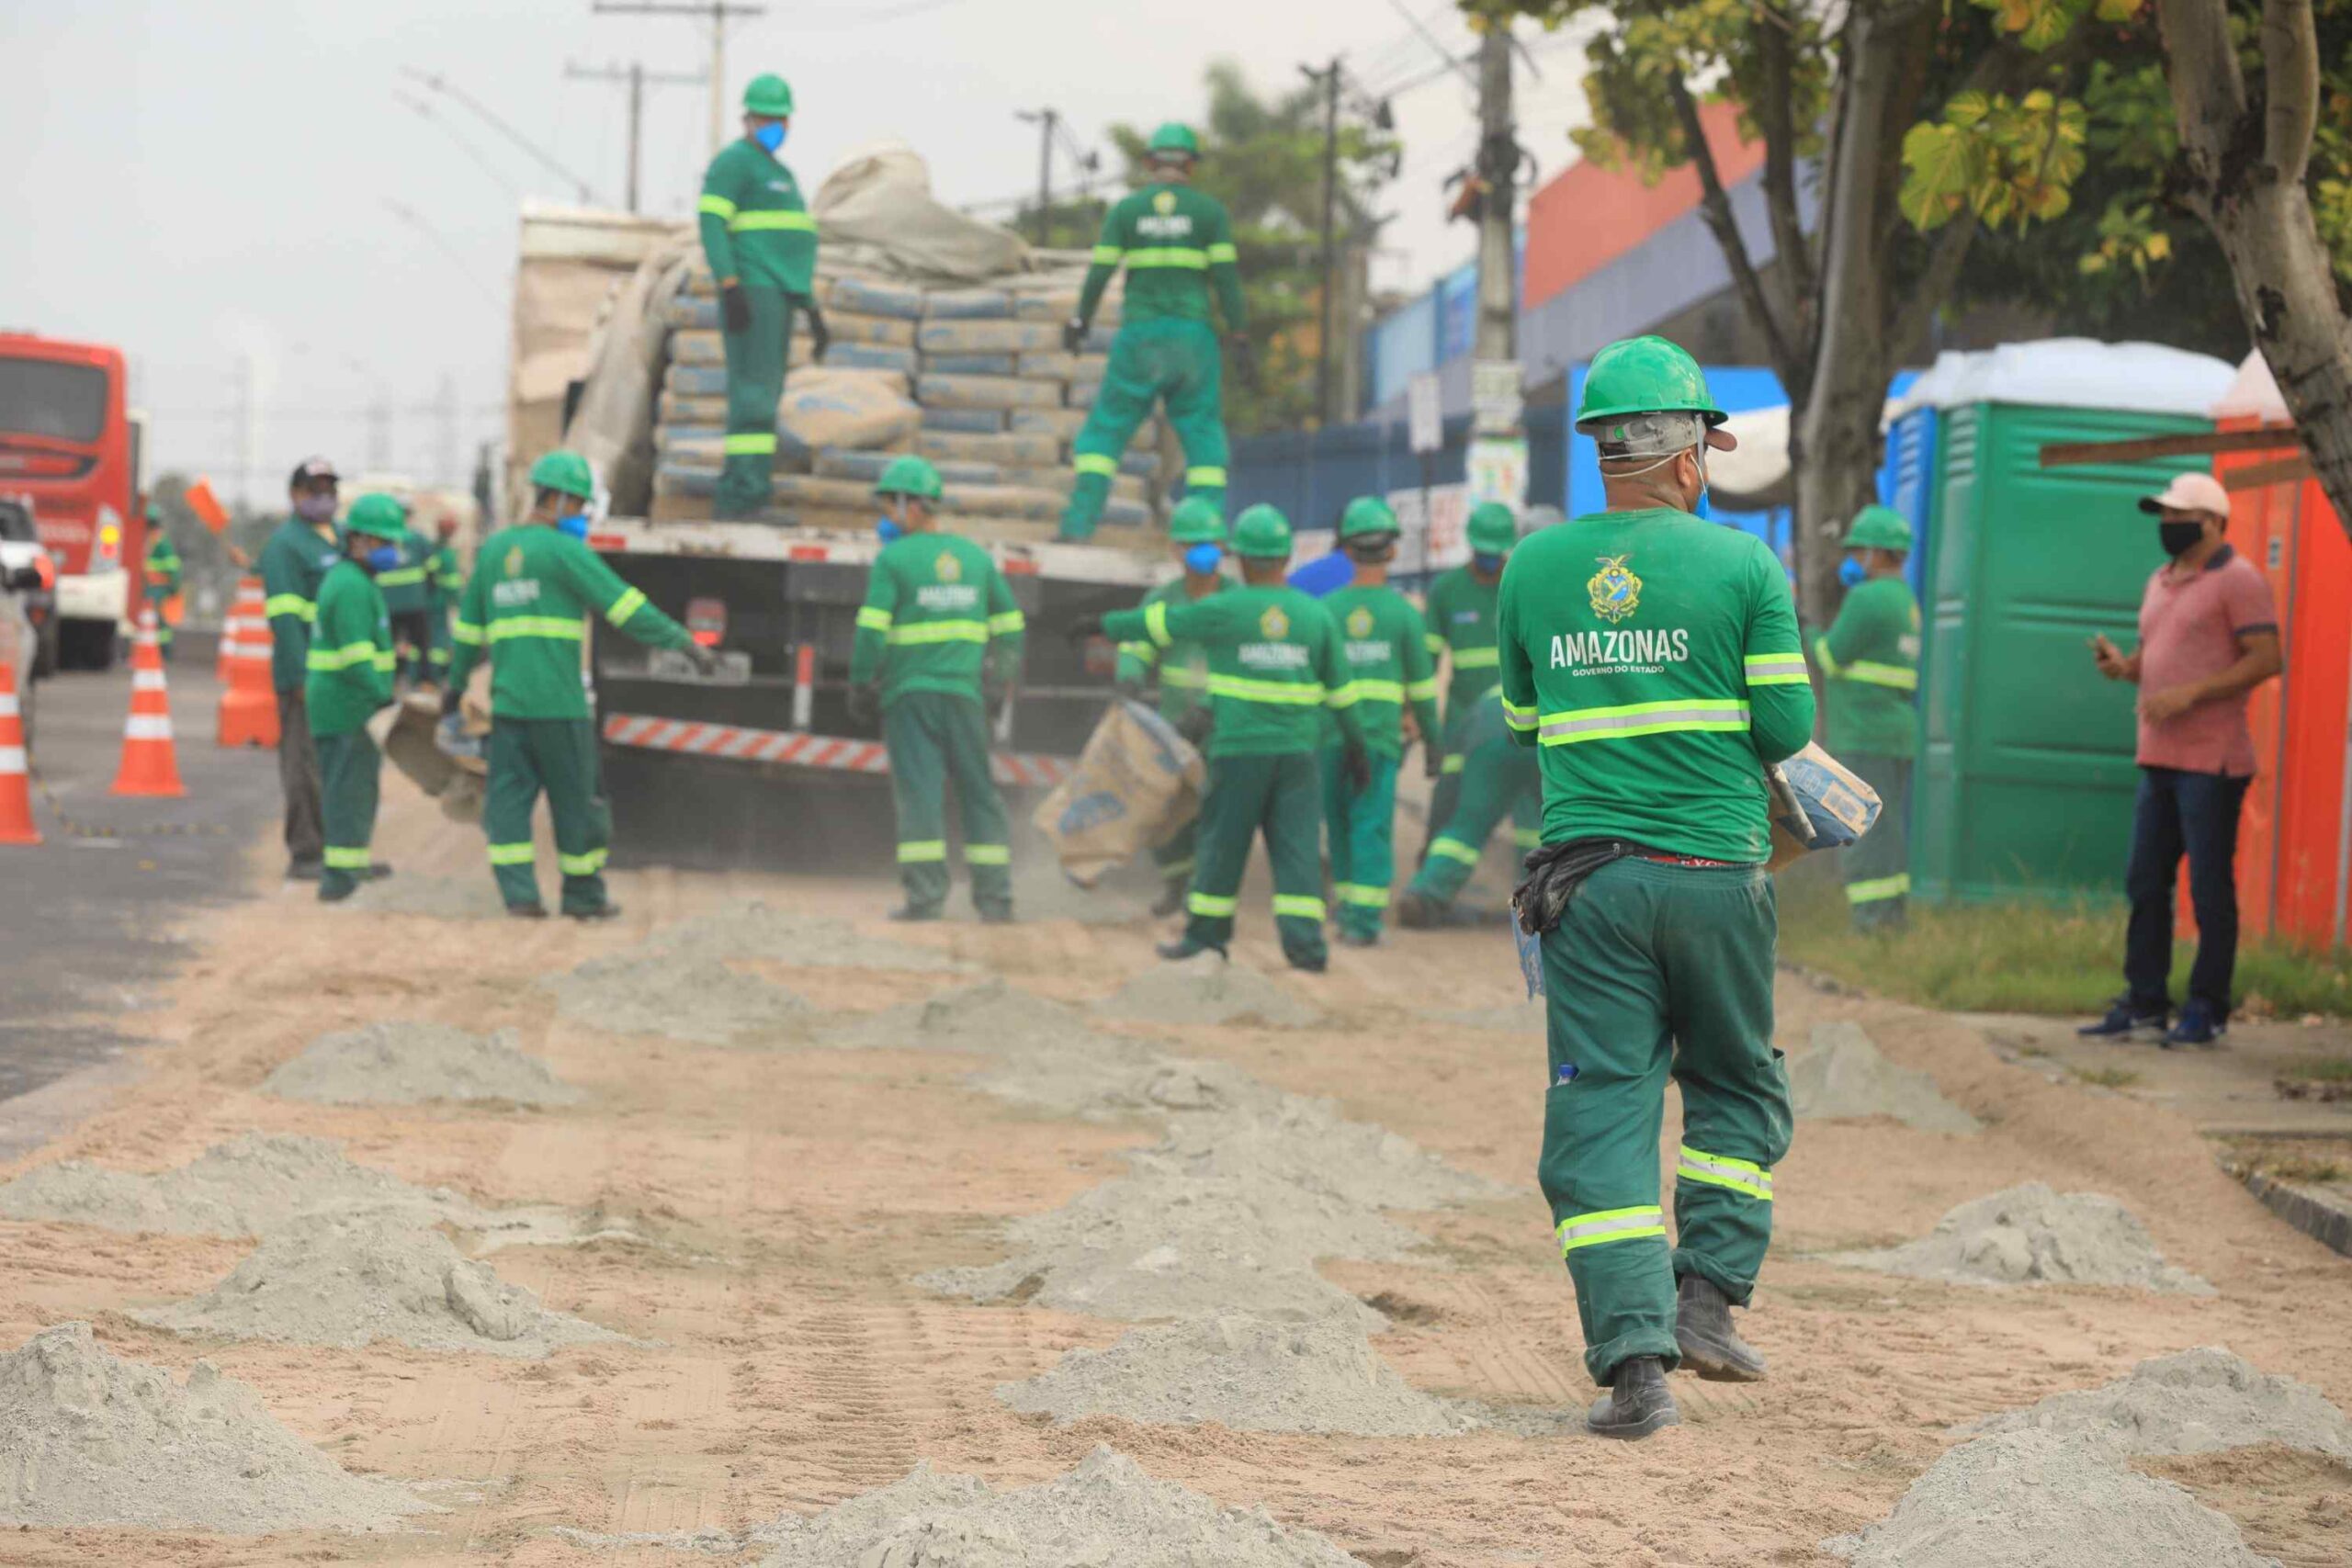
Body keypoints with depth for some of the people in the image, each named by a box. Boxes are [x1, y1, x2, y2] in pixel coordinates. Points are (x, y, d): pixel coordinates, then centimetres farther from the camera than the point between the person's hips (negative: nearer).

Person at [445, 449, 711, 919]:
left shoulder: (494, 549, 13)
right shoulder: (563, 550, -8)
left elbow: (469, 623, 22)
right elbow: (627, 606, -12)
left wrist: (456, 682, 34)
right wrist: (686, 643, -10)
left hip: (508, 702, 6)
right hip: (558, 704, -6)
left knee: (509, 801, 2)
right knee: (576, 800, 6)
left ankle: (518, 894, -11)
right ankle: (584, 896, 14)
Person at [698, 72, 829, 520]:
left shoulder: (778, 175, 25)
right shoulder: (735, 161, -4)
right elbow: (710, 222, -15)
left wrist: (813, 311, 24)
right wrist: (730, 288, -25)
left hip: (777, 296, 10)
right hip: (750, 288, -10)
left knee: (762, 396, 7)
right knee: (755, 388, -16)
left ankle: (732, 498, 8)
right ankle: (748, 492, -21)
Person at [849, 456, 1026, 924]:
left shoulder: (892, 560, -6)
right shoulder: (976, 558, 9)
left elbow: (871, 630, -13)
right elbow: (1009, 628, 11)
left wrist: (860, 686, -2)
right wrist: (1000, 688, 16)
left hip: (908, 693, -4)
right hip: (964, 693, 4)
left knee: (919, 794, -6)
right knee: (979, 793, 8)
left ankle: (925, 897, -14)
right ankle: (994, 897, 4)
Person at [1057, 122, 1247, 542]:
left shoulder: (1125, 209, 2)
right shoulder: (1210, 211, 0)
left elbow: (1099, 274, 0)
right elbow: (1226, 276, -6)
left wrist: (1079, 323, 13)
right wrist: (1238, 336, -3)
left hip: (1140, 334, 0)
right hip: (1193, 334, 0)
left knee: (1107, 428, 8)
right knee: (1203, 434, 7)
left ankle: (1081, 519, -4)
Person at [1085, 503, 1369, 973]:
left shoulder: (1225, 610, -7)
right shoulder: (1316, 616, 3)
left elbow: (1159, 622, 4)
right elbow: (1340, 688, 9)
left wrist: (1104, 624, 18)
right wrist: (1354, 743, 19)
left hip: (1239, 749, -2)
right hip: (1296, 752, 3)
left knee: (1223, 843, 8)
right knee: (1296, 845, 0)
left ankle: (1206, 935, 16)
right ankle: (1304, 942, -9)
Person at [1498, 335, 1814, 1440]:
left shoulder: (1534, 566, 5)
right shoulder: (1743, 565, -3)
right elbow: (1786, 726, -4)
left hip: (1588, 877, 1)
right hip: (1715, 872, -1)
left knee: (1600, 1114, 0)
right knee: (1737, 1088, 20)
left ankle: (1634, 1356, -11)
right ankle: (1707, 1297, 6)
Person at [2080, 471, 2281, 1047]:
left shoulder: (2237, 580, -8)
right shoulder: (2161, 583, 18)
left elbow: (2266, 658, -15)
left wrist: (2188, 695, -21)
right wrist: (2122, 666, 3)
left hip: (2211, 762, -9)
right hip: (2159, 759, 9)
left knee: (2210, 888, -4)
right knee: (2145, 884, 8)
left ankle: (2207, 1010, 1)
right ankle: (2145, 1003, 14)